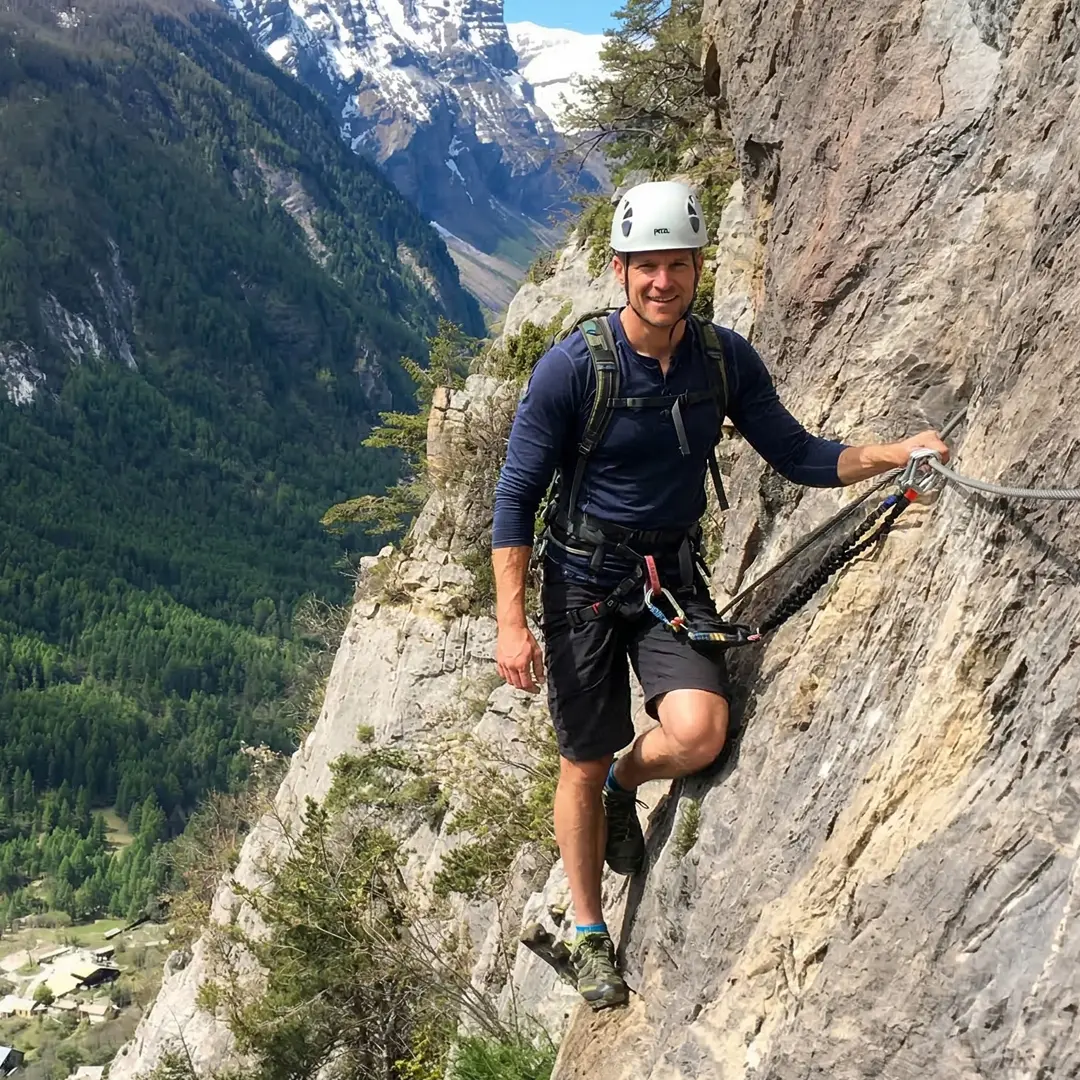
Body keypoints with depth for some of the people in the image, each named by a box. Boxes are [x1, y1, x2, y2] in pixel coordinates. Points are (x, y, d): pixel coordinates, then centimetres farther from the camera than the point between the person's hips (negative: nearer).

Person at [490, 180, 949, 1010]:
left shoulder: (725, 360, -4)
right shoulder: (573, 367, -16)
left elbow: (796, 455, 3)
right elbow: (517, 497, -12)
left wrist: (894, 454, -14)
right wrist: (511, 622, -16)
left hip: (672, 574, 3)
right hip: (583, 577, -3)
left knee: (700, 733, -21)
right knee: (583, 766, 6)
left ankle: (627, 784, 17)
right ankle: (591, 938, 27)